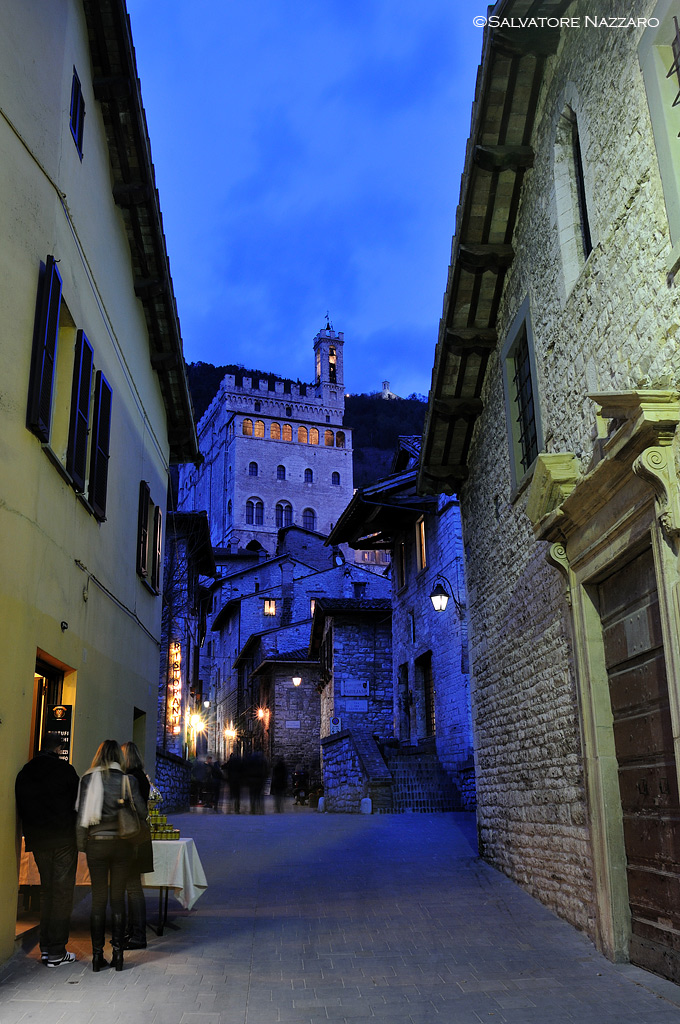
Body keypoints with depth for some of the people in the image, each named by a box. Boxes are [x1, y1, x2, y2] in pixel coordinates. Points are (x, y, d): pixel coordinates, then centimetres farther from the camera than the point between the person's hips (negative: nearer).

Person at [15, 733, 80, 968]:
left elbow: (20, 808, 10)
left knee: (46, 890, 17)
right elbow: (77, 803, -6)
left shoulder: (25, 773, 6)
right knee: (62, 892, 0)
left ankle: (46, 947, 20)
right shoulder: (65, 770, -9)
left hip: (37, 840, 5)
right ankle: (56, 952, 0)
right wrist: (78, 831, 9)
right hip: (64, 838, -5)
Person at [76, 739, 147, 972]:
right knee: (118, 898, 7)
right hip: (122, 844, 0)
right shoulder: (128, 780, -5)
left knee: (98, 898, 8)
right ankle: (117, 953, 9)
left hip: (96, 843, 0)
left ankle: (97, 955, 10)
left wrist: (80, 843, 5)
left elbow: (81, 813, -4)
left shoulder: (88, 779, -3)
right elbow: (142, 812, -3)